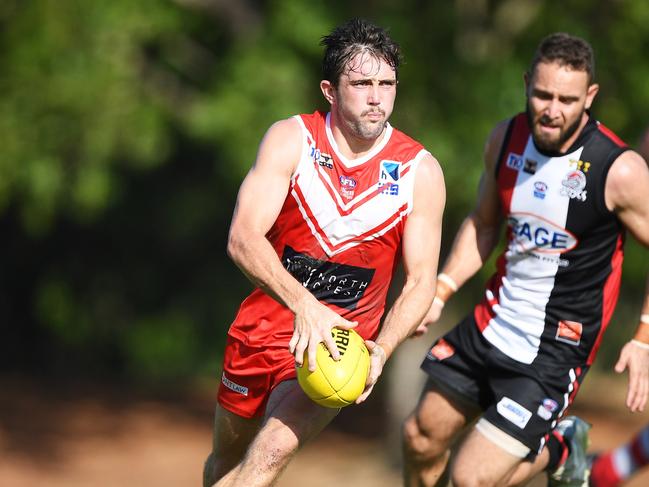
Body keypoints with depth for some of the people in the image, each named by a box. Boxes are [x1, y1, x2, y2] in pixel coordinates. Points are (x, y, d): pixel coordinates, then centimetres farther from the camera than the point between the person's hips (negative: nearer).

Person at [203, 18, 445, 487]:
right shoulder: (291, 140, -11)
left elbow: (421, 280, -6)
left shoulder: (421, 171, -10)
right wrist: (303, 304, -39)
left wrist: (381, 350, -25)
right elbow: (243, 238, -22)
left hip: (343, 344, -2)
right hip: (265, 328, 2)